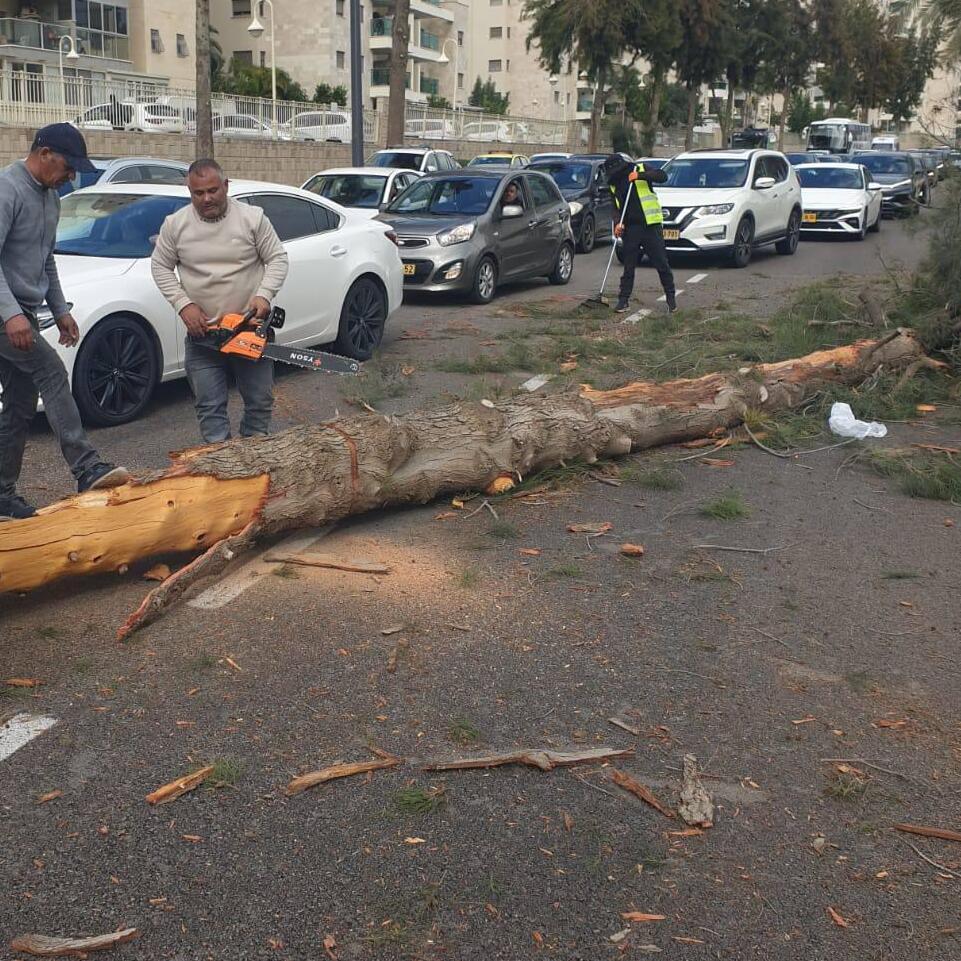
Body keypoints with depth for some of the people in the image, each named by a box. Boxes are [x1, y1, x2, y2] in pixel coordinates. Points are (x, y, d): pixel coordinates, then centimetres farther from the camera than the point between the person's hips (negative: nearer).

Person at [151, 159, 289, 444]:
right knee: (210, 407, 1)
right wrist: (183, 304, -6)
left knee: (260, 401, 8)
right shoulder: (175, 224, -2)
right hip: (201, 331, 1)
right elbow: (160, 267, 7)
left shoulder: (252, 217, -5)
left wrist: (264, 295, -15)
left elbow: (278, 259, 0)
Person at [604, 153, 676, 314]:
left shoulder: (640, 169, 0)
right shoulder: (614, 184, 11)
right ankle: (623, 299, 12)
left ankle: (671, 296, 12)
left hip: (650, 225, -3)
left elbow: (662, 176, -12)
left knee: (661, 263, 1)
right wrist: (619, 223, -7)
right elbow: (618, 208, 12)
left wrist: (640, 176, -22)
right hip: (630, 228, 3)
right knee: (628, 266, 6)